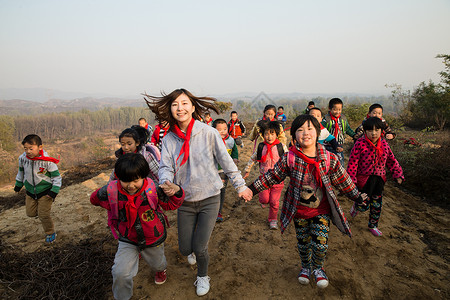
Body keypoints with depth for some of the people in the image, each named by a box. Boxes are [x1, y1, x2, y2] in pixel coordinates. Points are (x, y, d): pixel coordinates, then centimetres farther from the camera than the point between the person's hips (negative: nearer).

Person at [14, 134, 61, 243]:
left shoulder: (47, 161, -23)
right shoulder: (23, 158, -9)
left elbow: (57, 177, -13)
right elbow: (21, 171, 13)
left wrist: (54, 191, -18)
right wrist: (18, 185, 23)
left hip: (45, 191, -5)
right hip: (30, 192, 5)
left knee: (43, 215, -3)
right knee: (30, 213, 11)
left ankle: (50, 233, 19)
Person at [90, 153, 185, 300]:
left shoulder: (153, 189, -25)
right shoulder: (111, 191, -22)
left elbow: (170, 204, -12)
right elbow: (95, 199, 2)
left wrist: (176, 192, -30)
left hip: (153, 238, 0)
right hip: (127, 240, 0)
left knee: (157, 263, 27)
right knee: (120, 273, -15)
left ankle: (161, 269, 67)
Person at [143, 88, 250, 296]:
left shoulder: (208, 133, -13)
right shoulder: (169, 139, -4)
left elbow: (226, 162, -6)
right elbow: (165, 167, -7)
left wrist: (240, 185, -1)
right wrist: (166, 184, -29)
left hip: (209, 199, -3)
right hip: (185, 201, 3)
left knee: (200, 248, -1)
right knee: (185, 248, 12)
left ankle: (202, 276, 34)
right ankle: (194, 250, 53)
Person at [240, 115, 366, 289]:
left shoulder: (329, 159, -12)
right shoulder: (289, 159, -15)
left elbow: (343, 181, 3)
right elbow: (272, 176, -4)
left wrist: (357, 197, 7)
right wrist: (252, 189, -6)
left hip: (321, 210, 0)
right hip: (299, 210, 0)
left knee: (320, 243, -3)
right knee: (303, 242, 16)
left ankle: (318, 268, 32)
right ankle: (305, 267, 47)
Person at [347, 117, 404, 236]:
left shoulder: (384, 144, 0)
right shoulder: (360, 144, -17)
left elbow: (391, 160, 12)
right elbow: (352, 163, -15)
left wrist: (398, 174, 5)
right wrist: (351, 180, -16)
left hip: (379, 178, 5)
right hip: (364, 179, -5)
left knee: (377, 204, 14)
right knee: (364, 205, -1)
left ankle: (373, 225, 36)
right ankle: (355, 207, 37)